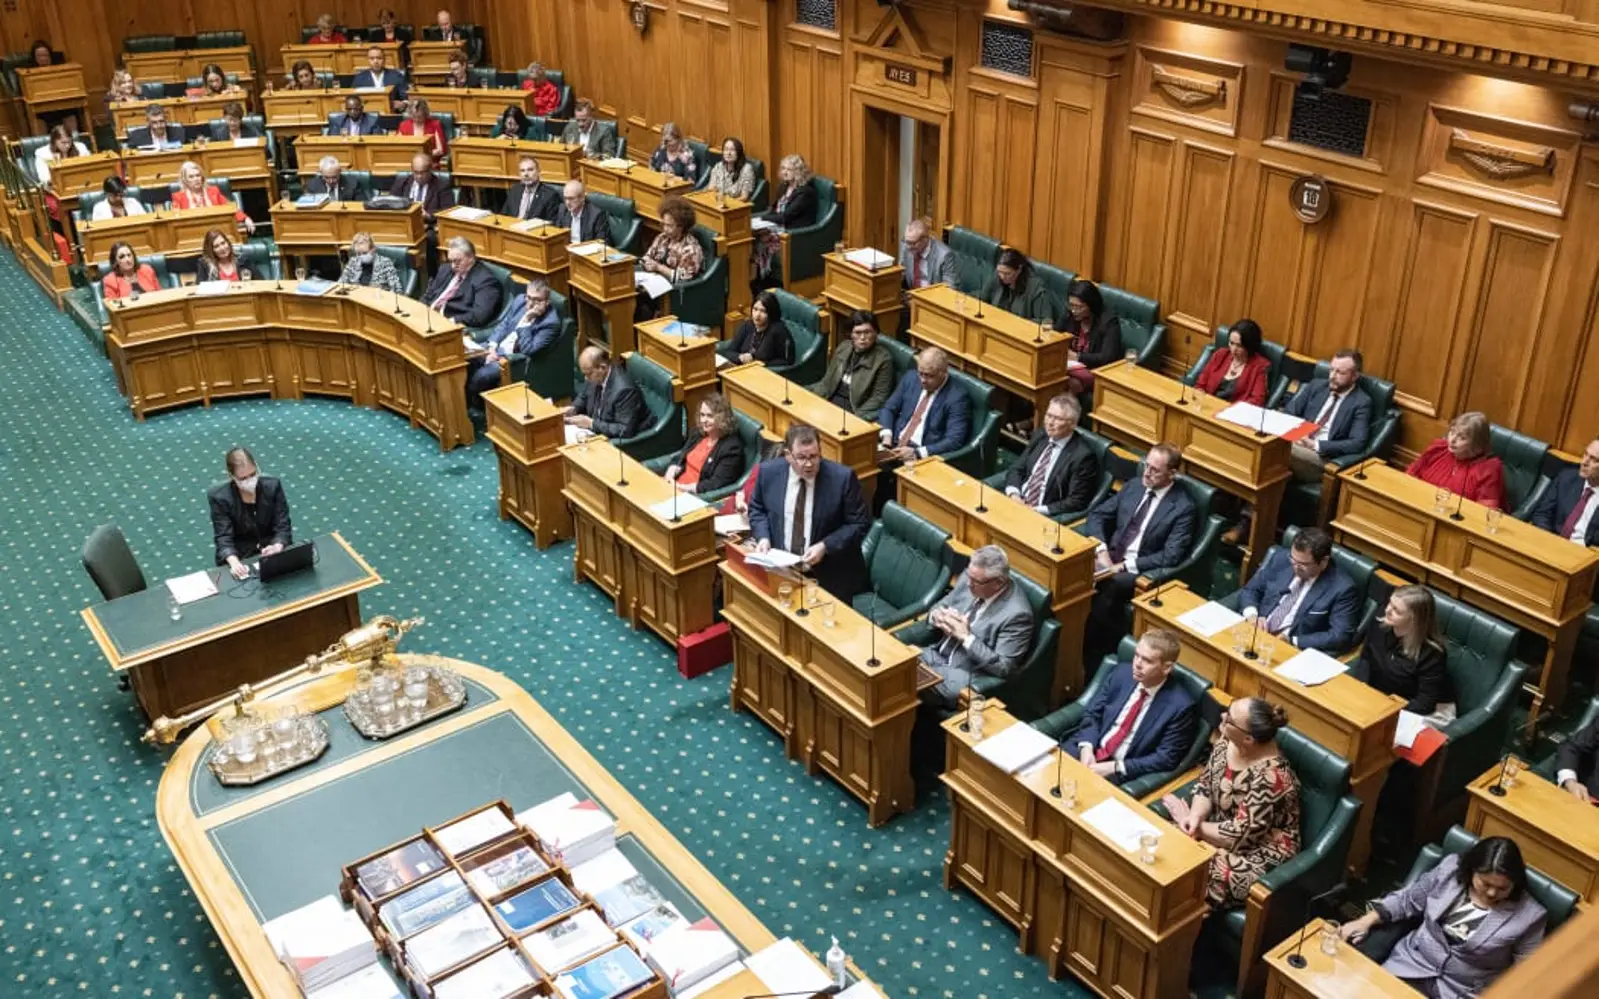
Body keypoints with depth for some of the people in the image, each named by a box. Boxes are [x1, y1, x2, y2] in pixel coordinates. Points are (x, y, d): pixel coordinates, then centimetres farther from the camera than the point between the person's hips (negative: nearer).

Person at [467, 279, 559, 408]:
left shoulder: (551, 322, -18)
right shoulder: (521, 300, 2)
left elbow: (528, 351, -23)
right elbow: (504, 324, 12)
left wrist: (526, 321, -26)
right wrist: (492, 347, -4)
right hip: (497, 348, 7)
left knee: (480, 376, -26)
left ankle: (475, 405, 1)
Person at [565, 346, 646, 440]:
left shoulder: (624, 389, -28)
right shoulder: (597, 377, -4)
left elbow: (625, 431, -28)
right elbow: (584, 396, 18)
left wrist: (591, 423, -25)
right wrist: (574, 408, -3)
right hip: (597, 433, 8)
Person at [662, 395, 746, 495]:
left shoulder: (732, 447, -14)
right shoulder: (699, 431, 10)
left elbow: (716, 485, -19)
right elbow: (681, 457, 15)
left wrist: (685, 488, -22)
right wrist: (672, 471, -6)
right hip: (676, 486, 8)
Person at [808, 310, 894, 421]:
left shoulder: (883, 359, -9)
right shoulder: (843, 347, 9)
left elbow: (879, 398, -11)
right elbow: (827, 381, 14)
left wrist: (856, 418, -22)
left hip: (854, 410, -6)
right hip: (830, 401, 6)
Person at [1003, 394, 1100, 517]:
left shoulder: (1083, 456, -13)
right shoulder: (1040, 435, 7)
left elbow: (1076, 503, -14)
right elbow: (1017, 469, 12)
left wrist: (1038, 511, -19)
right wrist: (1014, 494, -8)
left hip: (1045, 517, -6)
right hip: (1017, 502, 6)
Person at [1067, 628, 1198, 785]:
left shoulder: (1180, 706, -13)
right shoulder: (1122, 672, 1)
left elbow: (1166, 758, -12)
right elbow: (1092, 713, 7)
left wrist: (1115, 767, -19)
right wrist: (1087, 747, -12)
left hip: (1123, 770, -5)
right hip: (1090, 751, 5)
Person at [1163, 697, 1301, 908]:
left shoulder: (1269, 777, -31)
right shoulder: (1229, 741, -9)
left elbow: (1241, 835, -26)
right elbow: (1205, 784, 2)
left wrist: (1196, 826, -15)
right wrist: (1195, 816, -17)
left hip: (1259, 855, -8)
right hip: (1220, 826, 8)